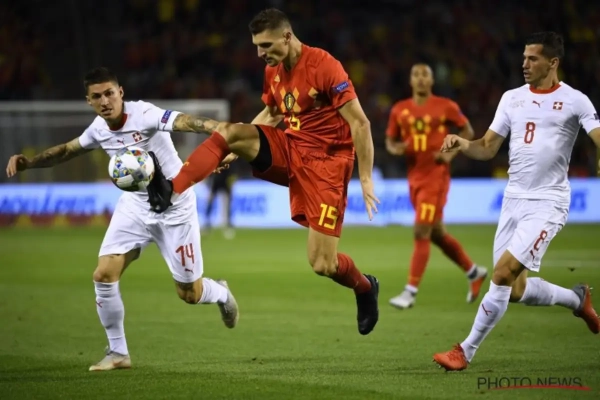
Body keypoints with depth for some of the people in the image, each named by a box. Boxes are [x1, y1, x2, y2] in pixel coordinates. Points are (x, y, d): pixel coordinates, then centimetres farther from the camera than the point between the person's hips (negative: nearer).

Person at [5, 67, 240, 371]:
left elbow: (181, 121, -45)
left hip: (174, 208, -5)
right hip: (135, 205, 5)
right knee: (104, 275, -11)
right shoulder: (99, 128, -6)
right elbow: (67, 150, 14)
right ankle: (118, 352, 6)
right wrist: (27, 161, 0)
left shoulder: (144, 115, -25)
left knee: (189, 294, 4)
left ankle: (222, 294, 41)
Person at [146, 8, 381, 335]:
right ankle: (171, 190, -28)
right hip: (289, 149, 7)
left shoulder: (324, 66, -19)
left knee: (322, 265, -8)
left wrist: (366, 179, -18)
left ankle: (365, 288, 24)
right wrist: (239, 148, 12)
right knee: (227, 131, -19)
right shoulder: (273, 71, 4)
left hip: (325, 161, -7)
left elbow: (360, 123, -18)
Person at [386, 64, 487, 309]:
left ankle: (410, 292, -10)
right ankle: (474, 272, 34)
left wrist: (451, 152, -9)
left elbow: (467, 131, 6)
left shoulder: (445, 107, -4)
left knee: (421, 233, -13)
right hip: (415, 178, 6)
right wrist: (396, 148, -9)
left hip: (436, 177, -6)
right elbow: (390, 141, 14)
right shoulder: (399, 110, 6)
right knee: (436, 234, 14)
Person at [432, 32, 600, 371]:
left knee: (504, 271, -19)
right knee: (515, 290, 8)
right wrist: (463, 144, -9)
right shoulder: (512, 98, 11)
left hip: (548, 203, -6)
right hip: (514, 200, 6)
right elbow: (488, 148, 12)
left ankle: (466, 351, -8)